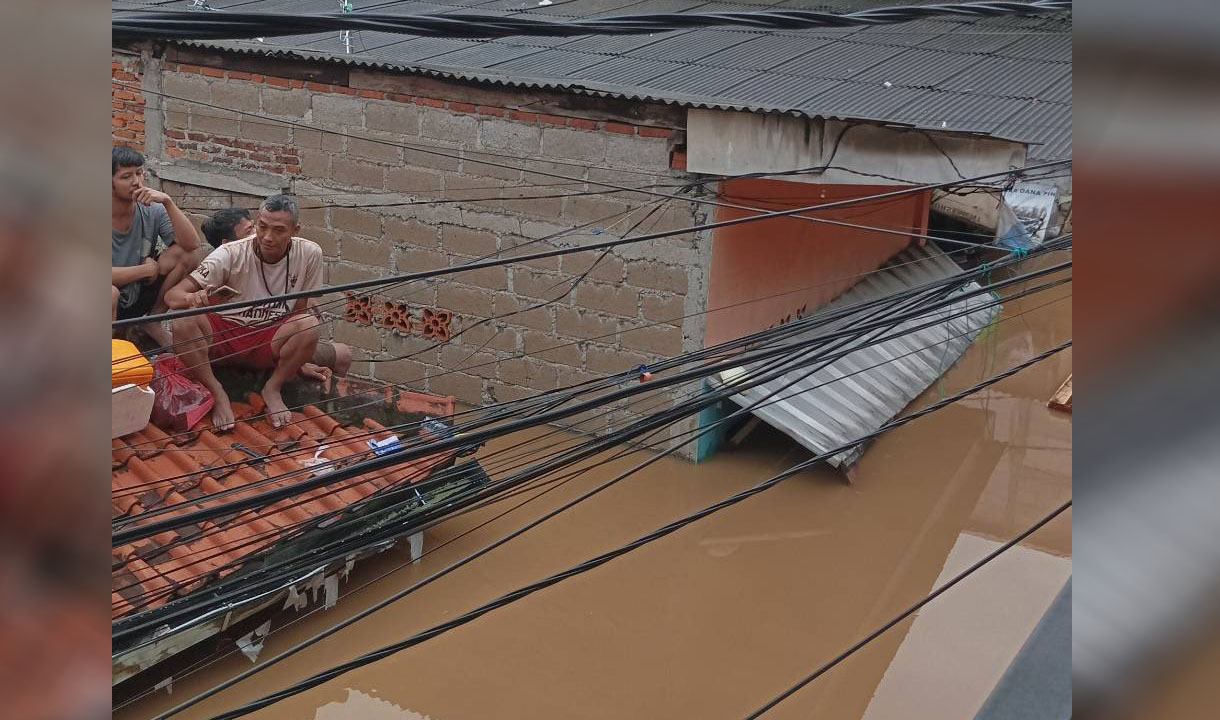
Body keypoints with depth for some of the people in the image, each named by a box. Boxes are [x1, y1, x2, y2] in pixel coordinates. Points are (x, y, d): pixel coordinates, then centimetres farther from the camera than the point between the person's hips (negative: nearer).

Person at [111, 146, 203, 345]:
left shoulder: (152, 211, -8)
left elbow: (192, 244, -19)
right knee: (111, 292, -40)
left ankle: (152, 322, 1)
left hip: (137, 299, 5)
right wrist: (147, 269, -19)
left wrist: (167, 202, -28)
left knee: (189, 255, -12)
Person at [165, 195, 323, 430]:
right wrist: (193, 298, -43)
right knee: (184, 322, -31)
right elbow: (172, 296, -20)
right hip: (223, 335, -1)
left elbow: (301, 310, 1)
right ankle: (218, 395, -12)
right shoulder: (231, 253, -17)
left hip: (270, 341, 1)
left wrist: (301, 358, -3)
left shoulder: (309, 254, -11)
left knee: (310, 325, -30)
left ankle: (273, 390, -6)